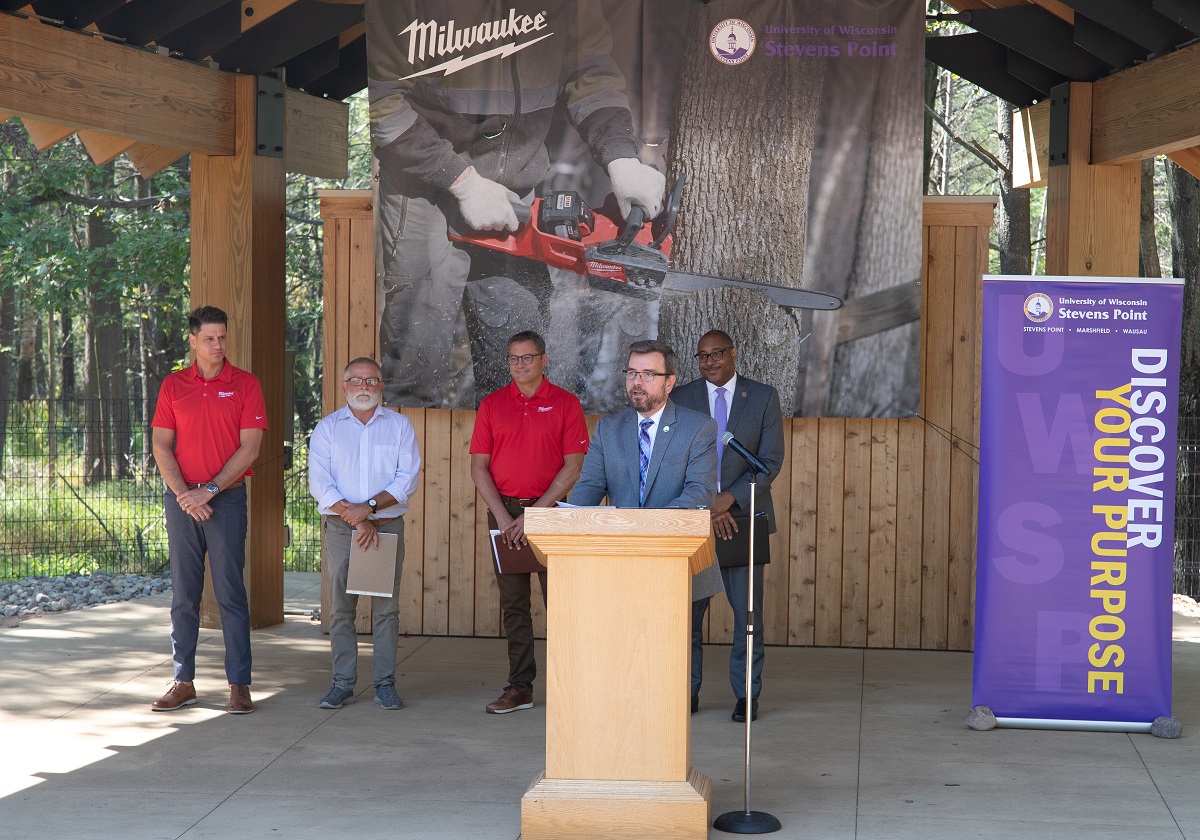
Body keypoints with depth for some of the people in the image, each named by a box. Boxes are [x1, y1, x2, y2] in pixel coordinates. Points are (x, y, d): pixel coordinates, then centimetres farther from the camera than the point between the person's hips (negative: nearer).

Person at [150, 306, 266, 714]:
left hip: (227, 497, -2)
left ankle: (239, 684, 0)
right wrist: (184, 493, -8)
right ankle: (183, 682, 11)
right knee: (184, 592, 6)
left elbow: (249, 447, -5)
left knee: (230, 591, -3)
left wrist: (210, 490, -11)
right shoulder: (173, 385, 8)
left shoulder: (245, 384, 1)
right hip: (181, 498, 2)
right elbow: (161, 445, 4)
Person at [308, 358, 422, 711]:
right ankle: (343, 683, 6)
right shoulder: (327, 428, 8)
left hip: (388, 526, 0)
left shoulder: (399, 426, 8)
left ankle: (385, 683, 4)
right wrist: (357, 520, -11)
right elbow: (320, 483, -2)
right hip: (340, 527, 0)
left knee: (386, 607, -1)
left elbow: (407, 480, -2)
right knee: (341, 608, 0)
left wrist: (369, 506, -15)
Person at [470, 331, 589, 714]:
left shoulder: (566, 404, 0)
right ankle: (520, 688, 10)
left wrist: (534, 513, -12)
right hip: (504, 513, 3)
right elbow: (478, 466, 5)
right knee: (513, 604, 5)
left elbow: (573, 466, -5)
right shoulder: (491, 405, 8)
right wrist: (503, 516, -7)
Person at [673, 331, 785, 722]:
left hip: (743, 515, 0)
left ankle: (746, 693, 11)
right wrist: (706, 507, -12)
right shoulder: (681, 398, 5)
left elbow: (771, 460, -1)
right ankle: (687, 690, 11)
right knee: (687, 608, 0)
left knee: (748, 609, 1)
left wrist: (730, 498, -12)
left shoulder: (763, 397, 4)